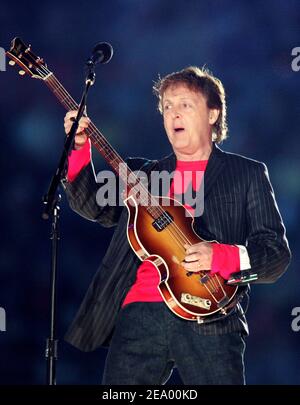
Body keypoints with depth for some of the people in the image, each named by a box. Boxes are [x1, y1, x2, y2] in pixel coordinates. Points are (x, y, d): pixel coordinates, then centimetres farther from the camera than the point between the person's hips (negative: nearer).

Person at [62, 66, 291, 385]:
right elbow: (91, 205, 10)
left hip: (209, 319, -3)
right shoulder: (143, 174, 21)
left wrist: (220, 257, -14)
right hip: (139, 314, 3)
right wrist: (79, 147, -2)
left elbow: (277, 255, 3)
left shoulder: (248, 174, 10)